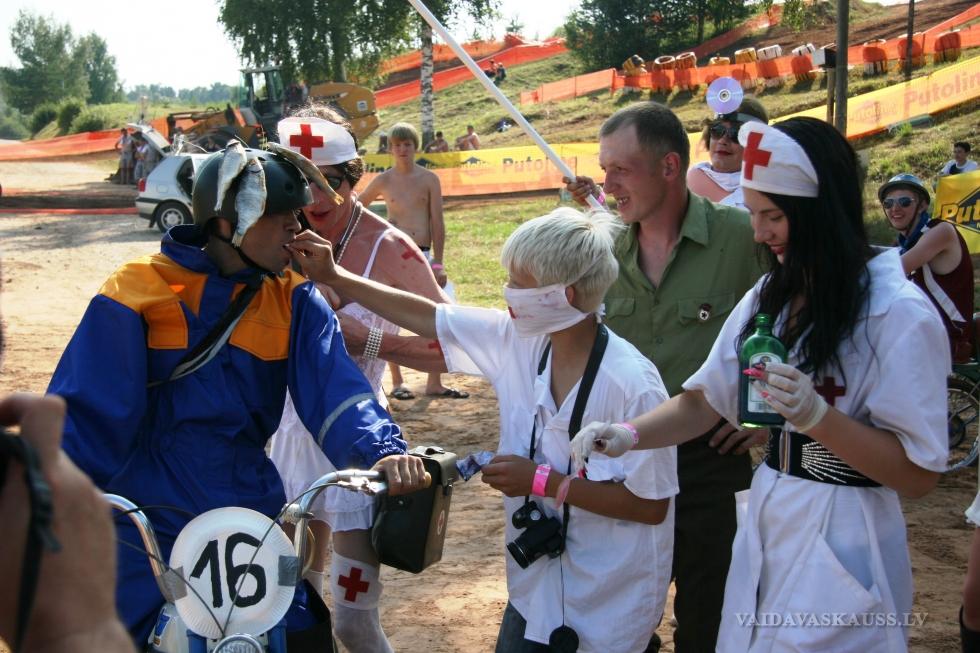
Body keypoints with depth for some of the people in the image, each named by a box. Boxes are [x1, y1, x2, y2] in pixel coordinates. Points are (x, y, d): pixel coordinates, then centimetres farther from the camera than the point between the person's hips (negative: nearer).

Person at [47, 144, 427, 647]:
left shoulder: (294, 299, 1)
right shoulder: (137, 292, -9)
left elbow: (332, 388, -12)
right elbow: (84, 412, -11)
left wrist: (381, 451, -31)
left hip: (251, 519, 3)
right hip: (147, 528, -3)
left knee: (305, 635, 6)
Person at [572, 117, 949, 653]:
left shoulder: (898, 315, -17)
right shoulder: (771, 297, 6)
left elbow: (919, 474, -17)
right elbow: (703, 401, 6)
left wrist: (816, 415, -30)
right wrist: (628, 435, -12)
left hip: (840, 544, -6)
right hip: (764, 525, 7)